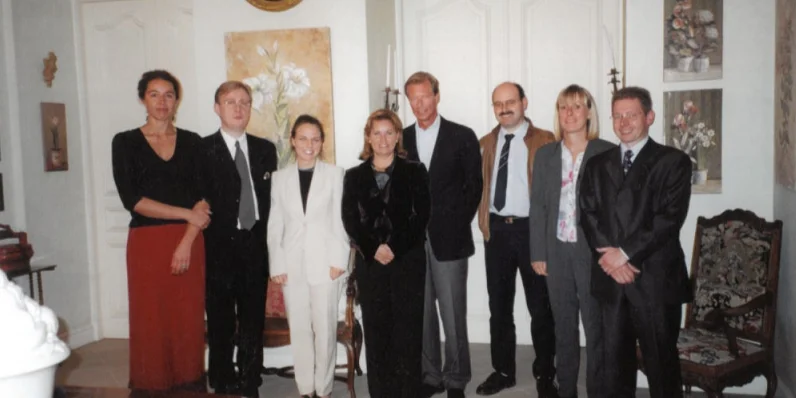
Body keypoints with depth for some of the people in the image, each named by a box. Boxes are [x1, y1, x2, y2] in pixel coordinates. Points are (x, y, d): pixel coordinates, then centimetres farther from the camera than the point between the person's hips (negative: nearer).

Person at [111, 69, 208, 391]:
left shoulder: (192, 142, 8)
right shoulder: (125, 142, 3)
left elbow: (203, 199, 2)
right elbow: (132, 200, -7)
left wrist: (187, 242, -10)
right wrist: (186, 213, -10)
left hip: (189, 242, 2)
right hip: (146, 243, -1)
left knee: (189, 320, 4)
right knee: (150, 322, 2)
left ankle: (189, 383, 16)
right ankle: (151, 385, 16)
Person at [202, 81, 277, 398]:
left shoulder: (265, 149, 10)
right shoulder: (202, 149, -2)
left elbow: (269, 197, 9)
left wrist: (265, 238, 1)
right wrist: (205, 241, -10)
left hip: (255, 245, 3)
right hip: (220, 247, -3)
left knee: (254, 319, 11)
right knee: (221, 321, 7)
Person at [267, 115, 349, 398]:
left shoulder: (335, 174, 1)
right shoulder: (280, 177, 8)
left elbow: (341, 220, -1)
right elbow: (275, 225, 6)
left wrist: (339, 259, -7)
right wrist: (277, 264, -1)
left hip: (324, 262, -2)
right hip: (292, 264, 2)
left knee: (325, 328, 3)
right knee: (299, 329, 8)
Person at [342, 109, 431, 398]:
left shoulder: (414, 172, 6)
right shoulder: (354, 176, 11)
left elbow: (421, 216, -2)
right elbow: (350, 220, 3)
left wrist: (395, 248, -12)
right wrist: (373, 249, -11)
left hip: (408, 260, -2)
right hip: (369, 262, 2)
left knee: (408, 328, 0)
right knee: (375, 329, 3)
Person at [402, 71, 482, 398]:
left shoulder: (462, 136, 0)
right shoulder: (401, 139, 9)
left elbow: (473, 186, 1)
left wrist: (457, 226, -4)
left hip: (449, 239, -3)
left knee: (453, 314, 2)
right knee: (421, 313, 10)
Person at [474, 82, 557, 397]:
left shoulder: (545, 141, -4)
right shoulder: (486, 143, 10)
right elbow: (480, 185, 12)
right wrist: (483, 220, 2)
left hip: (531, 229, -4)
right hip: (496, 230, 4)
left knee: (540, 306, 7)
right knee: (499, 305, 12)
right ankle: (503, 370, 26)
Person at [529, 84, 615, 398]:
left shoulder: (608, 153, -3)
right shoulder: (545, 155, 7)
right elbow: (538, 207, 6)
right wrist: (538, 253, 2)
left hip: (593, 251, -3)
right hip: (557, 252, 3)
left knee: (596, 327, 5)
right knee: (563, 327, 13)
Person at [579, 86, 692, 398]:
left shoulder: (673, 161, 0)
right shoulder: (597, 164, 13)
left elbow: (669, 217, -10)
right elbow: (588, 215, 5)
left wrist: (625, 252, -14)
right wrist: (609, 255, -10)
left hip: (656, 278, -3)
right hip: (610, 277, 4)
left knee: (661, 361, 7)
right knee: (614, 360, 12)